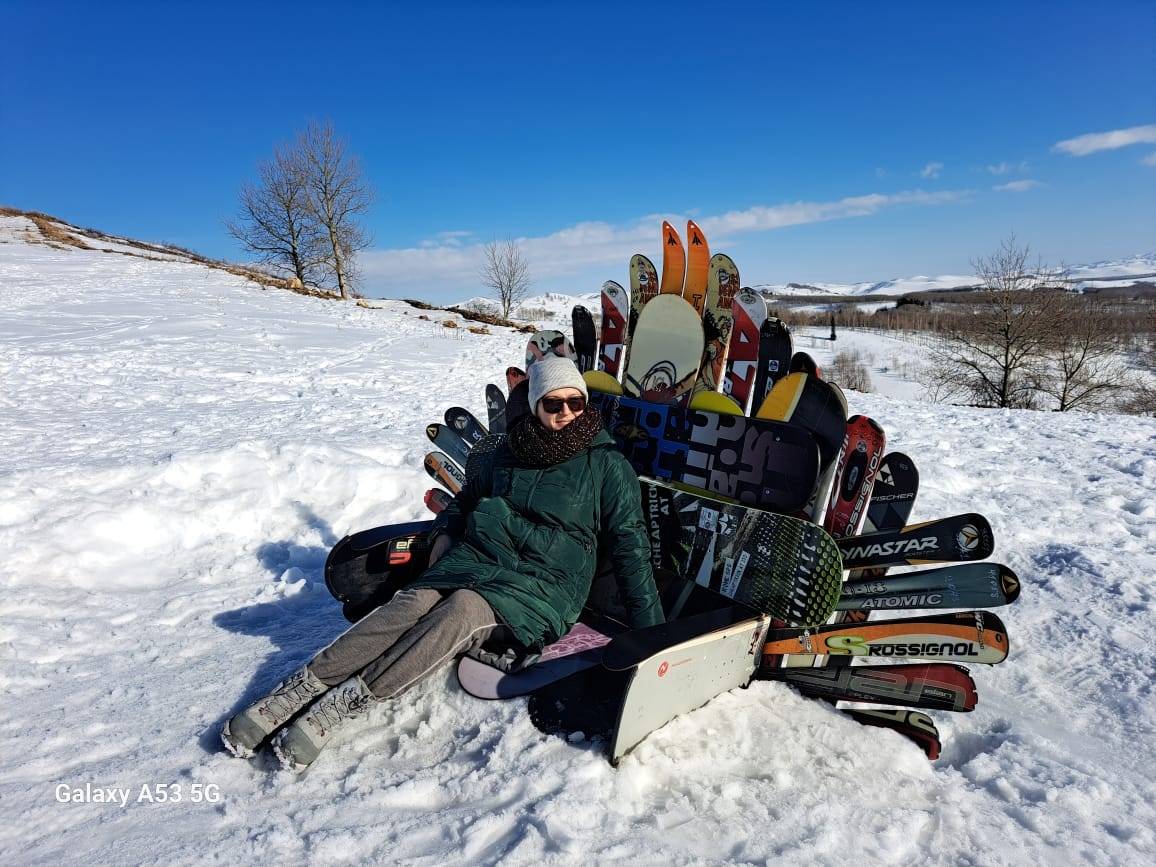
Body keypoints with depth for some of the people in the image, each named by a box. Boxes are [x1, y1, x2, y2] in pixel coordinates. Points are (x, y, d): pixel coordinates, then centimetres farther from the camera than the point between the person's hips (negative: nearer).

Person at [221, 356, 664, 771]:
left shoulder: (607, 466, 0)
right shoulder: (505, 454, 12)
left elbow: (629, 546, 0)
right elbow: (463, 502, 28)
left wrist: (651, 632, -4)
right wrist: (444, 537, 8)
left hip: (543, 582, -3)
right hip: (474, 559, 4)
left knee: (462, 610, -32)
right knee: (411, 605, -24)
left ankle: (348, 702, -28)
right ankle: (300, 689, -22)